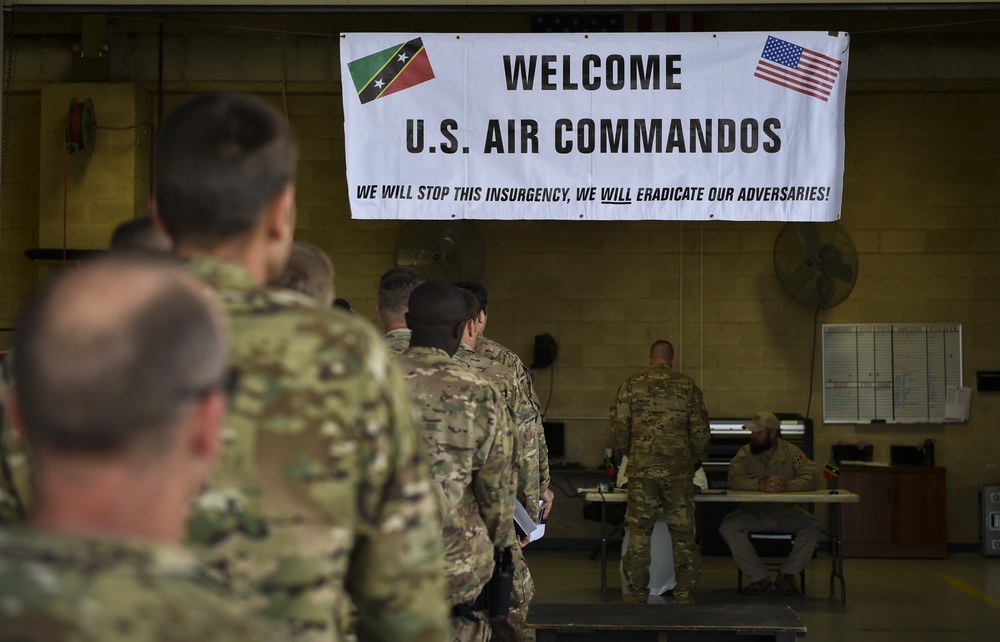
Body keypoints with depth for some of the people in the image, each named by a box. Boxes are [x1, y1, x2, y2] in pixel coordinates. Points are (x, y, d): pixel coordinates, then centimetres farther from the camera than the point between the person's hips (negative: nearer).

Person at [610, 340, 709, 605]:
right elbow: (700, 430, 1)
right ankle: (685, 595, 8)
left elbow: (618, 427, 0)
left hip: (642, 468, 0)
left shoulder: (631, 385, 0)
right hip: (678, 470, 0)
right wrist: (694, 457, 18)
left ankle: (637, 595, 9)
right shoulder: (687, 386, 1)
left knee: (639, 533, 7)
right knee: (683, 534, 7)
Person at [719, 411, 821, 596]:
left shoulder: (792, 452, -3)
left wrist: (787, 485, -35)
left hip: (786, 513, 0)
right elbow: (735, 479, -19)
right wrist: (761, 485, -38)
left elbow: (812, 477, -16)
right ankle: (759, 577, -13)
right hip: (753, 512, 0)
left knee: (812, 527, -27)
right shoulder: (745, 453, -3)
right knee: (728, 526, -27)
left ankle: (787, 575, -5)